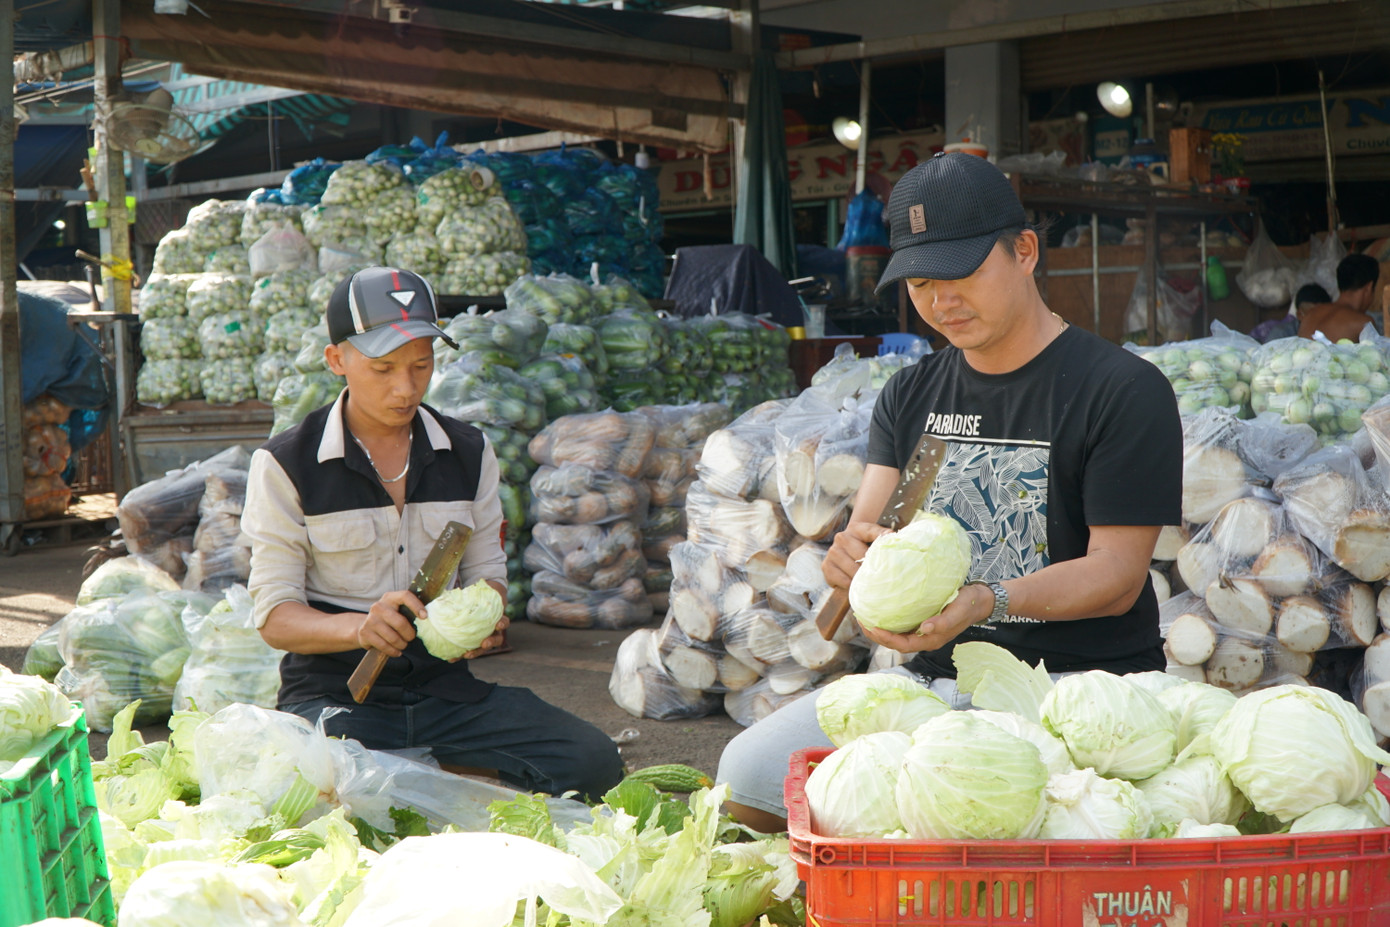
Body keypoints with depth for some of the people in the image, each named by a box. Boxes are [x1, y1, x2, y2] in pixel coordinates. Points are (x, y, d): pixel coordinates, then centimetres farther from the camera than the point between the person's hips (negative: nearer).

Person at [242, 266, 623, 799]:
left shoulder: (469, 453, 9)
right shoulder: (285, 465, -3)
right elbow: (275, 616, -6)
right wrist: (360, 627, -27)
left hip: (444, 685, 4)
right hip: (335, 689, -4)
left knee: (593, 763, -19)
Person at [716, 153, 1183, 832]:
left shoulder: (1124, 389, -4)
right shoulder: (910, 395, 15)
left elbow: (1117, 576, -10)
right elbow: (868, 531, 6)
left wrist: (986, 601, -29)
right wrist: (851, 555, -21)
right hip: (936, 676, 5)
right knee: (748, 776, -15)